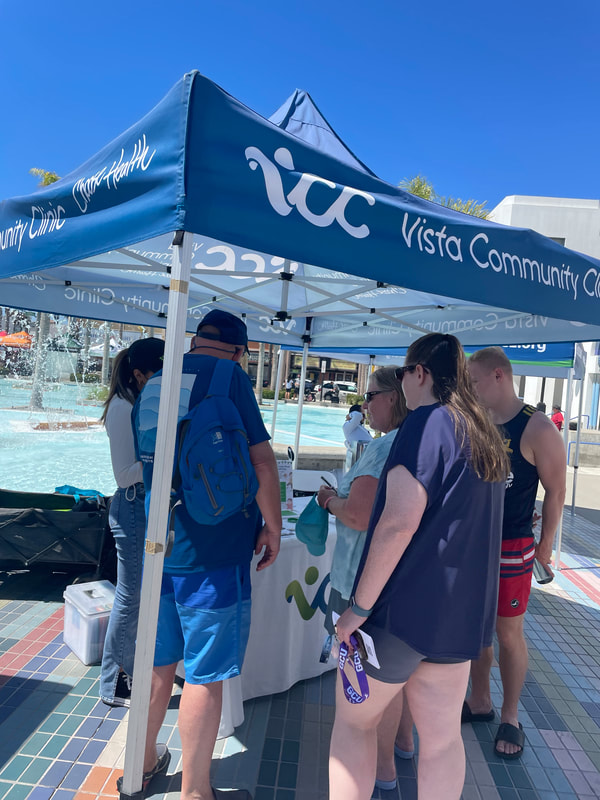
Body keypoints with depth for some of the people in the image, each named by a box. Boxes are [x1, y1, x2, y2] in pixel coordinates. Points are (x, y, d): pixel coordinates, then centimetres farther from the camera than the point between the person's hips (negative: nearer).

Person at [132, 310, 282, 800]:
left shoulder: (154, 383, 10)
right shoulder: (229, 376, -10)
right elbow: (262, 461, -16)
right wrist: (273, 527, -3)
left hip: (158, 544, 7)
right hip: (212, 549, -7)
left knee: (159, 662, 22)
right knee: (206, 674, 8)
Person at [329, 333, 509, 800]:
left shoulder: (427, 422, -17)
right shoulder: (487, 435, 10)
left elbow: (399, 523, -24)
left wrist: (359, 607, -18)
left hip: (406, 607, -8)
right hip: (463, 612, 8)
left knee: (353, 721, 12)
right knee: (443, 736, 18)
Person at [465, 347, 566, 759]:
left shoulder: (537, 429, -14)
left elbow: (556, 491, -8)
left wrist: (545, 544, -4)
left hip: (510, 548, -5)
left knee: (509, 633, 9)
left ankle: (510, 717, 30)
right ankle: (480, 701, 36)